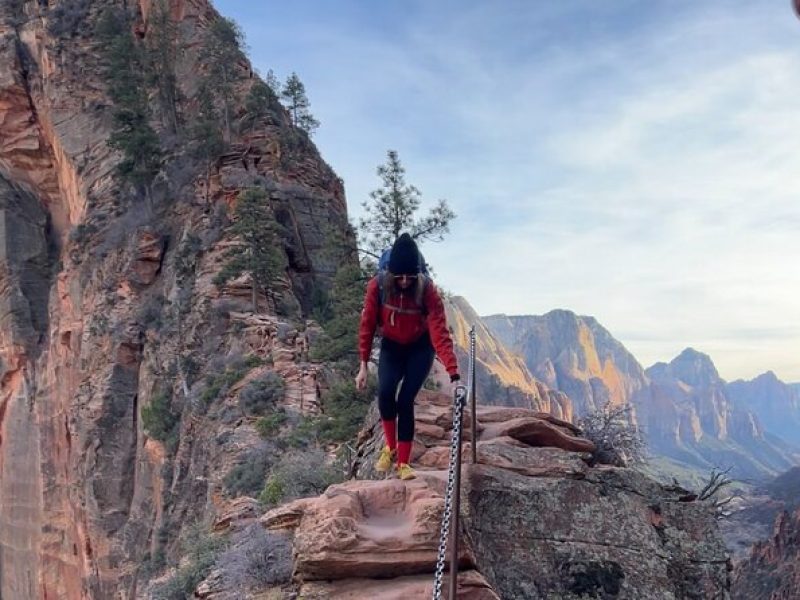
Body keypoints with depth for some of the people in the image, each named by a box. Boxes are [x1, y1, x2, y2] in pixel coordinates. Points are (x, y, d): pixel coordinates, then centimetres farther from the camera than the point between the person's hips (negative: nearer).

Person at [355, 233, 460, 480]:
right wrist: (363, 365, -14)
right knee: (385, 392, -23)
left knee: (405, 400, -15)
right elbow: (367, 325, -14)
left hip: (420, 348, -1)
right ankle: (390, 447, 2)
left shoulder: (427, 290, -28)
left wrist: (453, 373, -37)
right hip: (391, 347, 1)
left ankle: (403, 462, 1)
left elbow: (440, 333, -31)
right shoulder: (377, 286, -23)